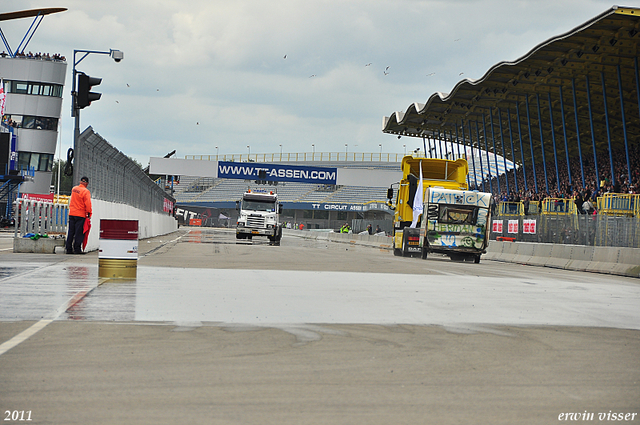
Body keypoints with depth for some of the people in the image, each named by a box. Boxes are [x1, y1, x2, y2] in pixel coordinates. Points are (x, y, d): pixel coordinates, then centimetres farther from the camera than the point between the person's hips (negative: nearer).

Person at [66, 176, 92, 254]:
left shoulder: (74, 189, 8)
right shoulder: (86, 191, -12)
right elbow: (88, 203, -14)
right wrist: (89, 213, -6)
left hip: (71, 213, 6)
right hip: (80, 214, -6)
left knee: (71, 231, 9)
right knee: (79, 232, -3)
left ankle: (69, 249, 10)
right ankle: (77, 249, -4)